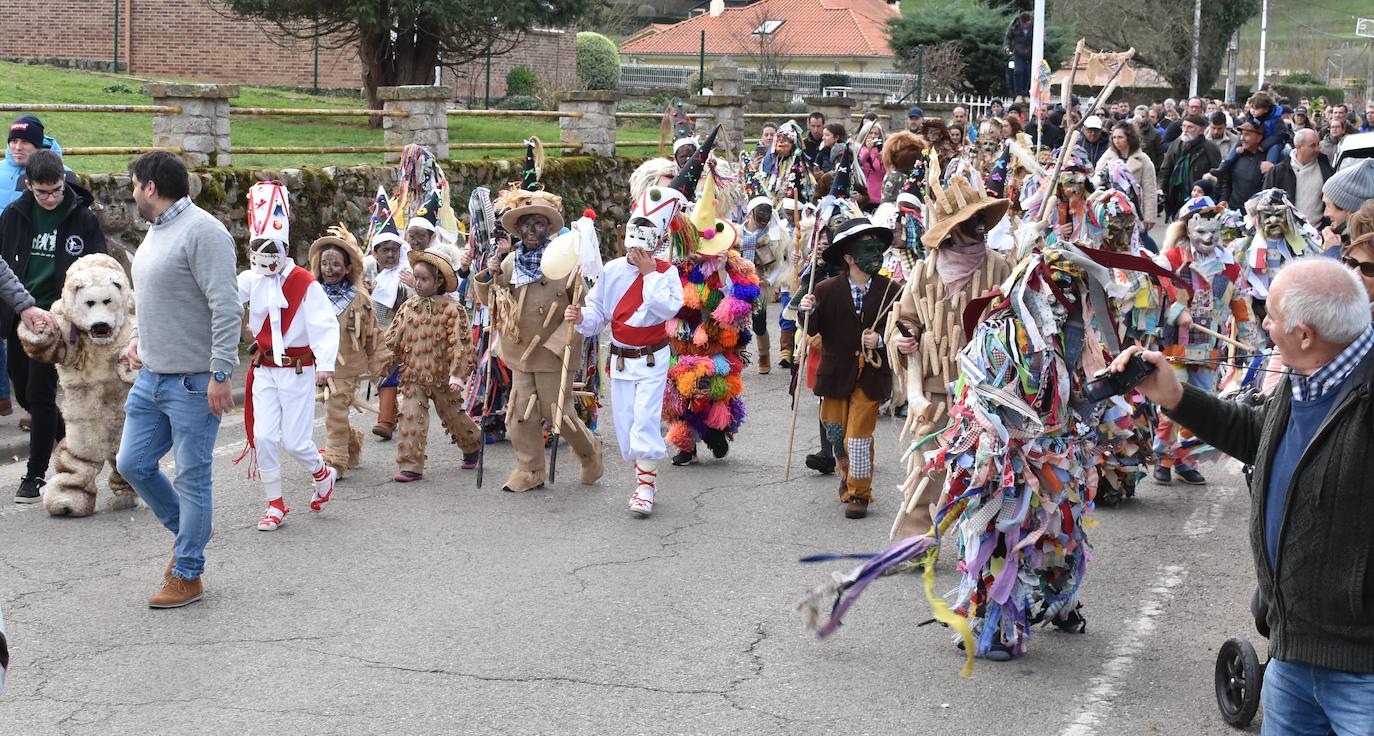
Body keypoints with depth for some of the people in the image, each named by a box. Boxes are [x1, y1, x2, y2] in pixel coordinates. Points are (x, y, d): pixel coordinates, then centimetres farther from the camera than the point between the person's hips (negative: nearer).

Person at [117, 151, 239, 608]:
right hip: (151, 377, 10)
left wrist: (220, 373, -25)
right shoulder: (156, 232, 14)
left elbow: (226, 308, -22)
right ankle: (187, 530, 33)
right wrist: (139, 338, 12)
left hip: (193, 382, -10)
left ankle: (187, 575, 10)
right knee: (133, 464, 13)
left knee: (192, 477, 0)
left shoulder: (202, 232, -17)